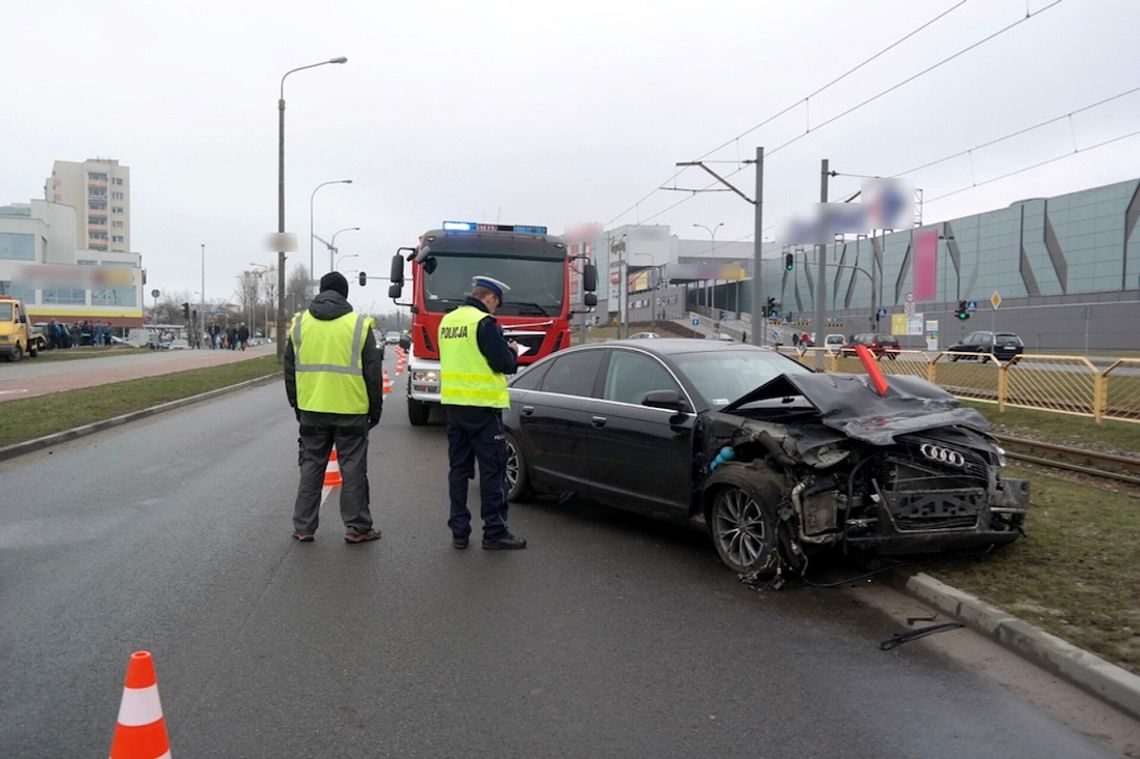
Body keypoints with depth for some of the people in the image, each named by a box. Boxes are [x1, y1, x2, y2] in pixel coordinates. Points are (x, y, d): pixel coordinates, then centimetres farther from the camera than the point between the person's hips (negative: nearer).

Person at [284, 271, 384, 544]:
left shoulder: (300, 323, 5)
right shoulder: (359, 325, -6)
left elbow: (290, 370, 11)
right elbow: (373, 372, -3)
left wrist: (297, 405, 20)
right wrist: (375, 409, 6)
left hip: (311, 410, 3)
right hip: (350, 410, -3)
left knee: (311, 467, 12)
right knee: (353, 469, 6)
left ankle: (303, 527, 17)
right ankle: (357, 528, 10)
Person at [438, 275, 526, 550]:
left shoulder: (448, 321, 11)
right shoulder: (484, 322, -14)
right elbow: (503, 364, -17)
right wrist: (513, 352, 5)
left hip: (453, 404, 8)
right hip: (482, 406, -8)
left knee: (458, 468, 11)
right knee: (493, 470, 0)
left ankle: (459, 532, 14)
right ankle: (494, 532, 4)